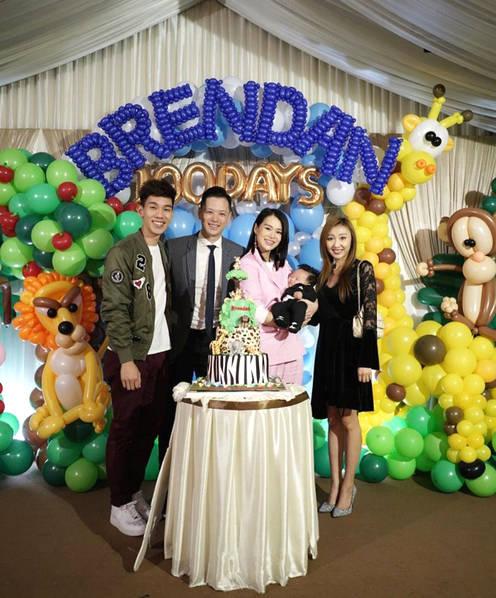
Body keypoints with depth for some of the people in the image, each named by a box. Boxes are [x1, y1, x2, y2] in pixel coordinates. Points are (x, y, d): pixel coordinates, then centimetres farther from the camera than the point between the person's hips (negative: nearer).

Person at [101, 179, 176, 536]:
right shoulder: (123, 253, -8)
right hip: (132, 358, -6)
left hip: (161, 354, 6)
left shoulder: (167, 252, 10)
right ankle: (120, 506, 22)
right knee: (126, 430, 6)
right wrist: (127, 359, -17)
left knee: (151, 428, 13)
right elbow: (114, 310, -13)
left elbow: (167, 305, 10)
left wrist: (172, 351, 5)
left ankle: (134, 494, 32)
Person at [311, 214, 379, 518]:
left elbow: (370, 315, -12)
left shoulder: (362, 269, -6)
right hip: (327, 350, 6)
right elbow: (320, 316, 12)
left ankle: (348, 486, 19)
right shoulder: (324, 274, 12)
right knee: (332, 418, 11)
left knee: (348, 419, 3)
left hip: (351, 350, -6)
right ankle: (335, 485, 23)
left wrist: (366, 360, -18)